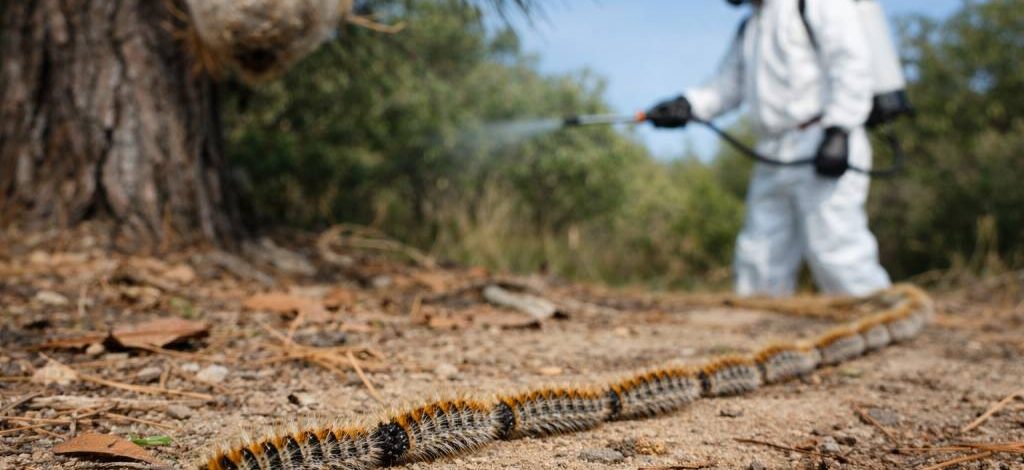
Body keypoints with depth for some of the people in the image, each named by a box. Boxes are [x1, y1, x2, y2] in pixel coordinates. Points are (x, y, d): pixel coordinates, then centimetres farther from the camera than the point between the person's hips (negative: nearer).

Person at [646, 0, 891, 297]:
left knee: (835, 253, -14)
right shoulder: (750, 27, 24)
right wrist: (686, 105, 0)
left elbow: (852, 61, -11)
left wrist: (837, 130, -21)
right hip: (774, 161, 8)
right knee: (759, 263, 7)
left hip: (823, 151, -8)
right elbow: (727, 83, 19)